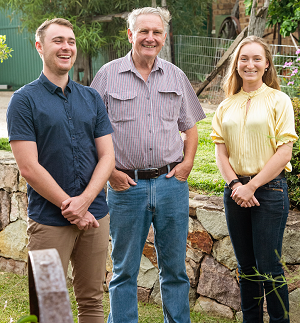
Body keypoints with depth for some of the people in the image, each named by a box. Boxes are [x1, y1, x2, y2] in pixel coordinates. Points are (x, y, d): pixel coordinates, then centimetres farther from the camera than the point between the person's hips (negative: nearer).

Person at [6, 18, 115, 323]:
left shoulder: (92, 98, 10)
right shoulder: (24, 100, -4)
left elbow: (107, 156, 4)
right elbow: (29, 167, -11)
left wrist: (85, 200, -11)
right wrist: (70, 207, -11)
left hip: (95, 216, 4)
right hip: (49, 220, -4)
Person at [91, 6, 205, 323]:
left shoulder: (176, 77, 9)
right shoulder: (108, 74, 1)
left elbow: (190, 126, 17)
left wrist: (187, 162, 2)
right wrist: (109, 171, -6)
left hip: (171, 182, 2)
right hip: (126, 185, -2)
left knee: (174, 267, 11)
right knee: (124, 270, 8)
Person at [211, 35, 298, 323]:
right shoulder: (227, 104, 11)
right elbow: (220, 150, 7)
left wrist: (252, 185, -12)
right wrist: (235, 184, -8)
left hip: (269, 189, -4)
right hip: (235, 190, 4)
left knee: (269, 267, -2)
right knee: (246, 266, 13)